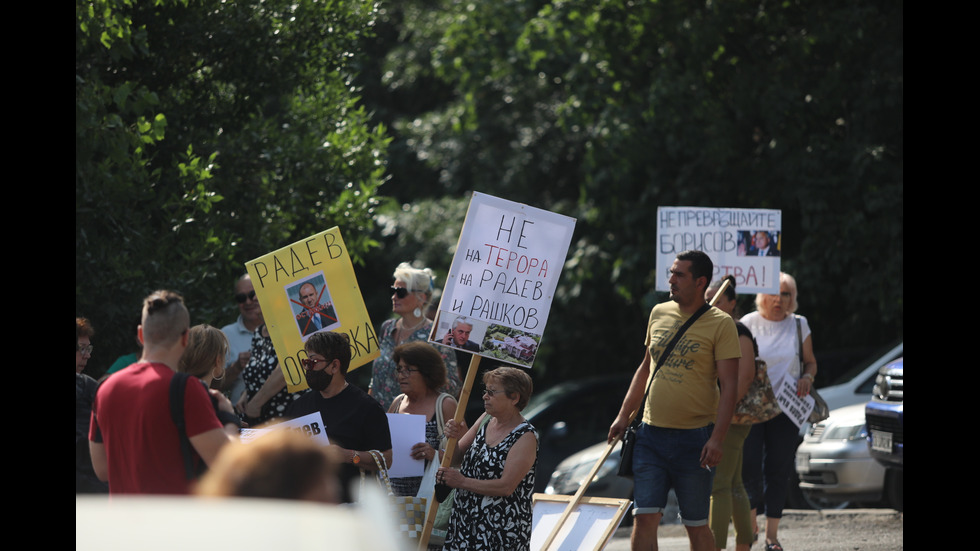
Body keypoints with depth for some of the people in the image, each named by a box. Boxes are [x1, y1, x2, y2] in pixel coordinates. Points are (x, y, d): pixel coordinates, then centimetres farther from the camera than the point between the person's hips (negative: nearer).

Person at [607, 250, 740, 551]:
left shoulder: (720, 324, -7)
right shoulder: (659, 313, 10)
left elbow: (728, 386, -10)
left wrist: (716, 439, -19)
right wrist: (624, 416, 17)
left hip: (694, 438, -4)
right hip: (651, 434, 4)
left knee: (696, 525, 3)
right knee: (644, 517, -4)